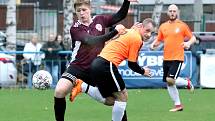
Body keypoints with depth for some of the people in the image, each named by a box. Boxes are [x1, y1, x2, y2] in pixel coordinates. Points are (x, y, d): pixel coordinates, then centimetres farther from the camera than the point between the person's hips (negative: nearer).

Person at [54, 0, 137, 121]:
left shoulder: (100, 20, 2)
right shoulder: (75, 28, -10)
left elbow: (121, 15, 8)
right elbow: (92, 41, -25)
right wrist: (115, 32, -31)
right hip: (78, 67, -3)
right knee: (59, 91, -25)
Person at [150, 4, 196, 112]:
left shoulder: (182, 25, -2)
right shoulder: (163, 26, 10)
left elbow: (193, 38, 2)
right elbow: (158, 40, 17)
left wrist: (189, 43, -19)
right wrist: (154, 44, -4)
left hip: (177, 58, -5)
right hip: (166, 58, 5)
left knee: (170, 80, -20)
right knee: (168, 84, 5)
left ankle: (187, 83, 9)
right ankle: (178, 105, 16)